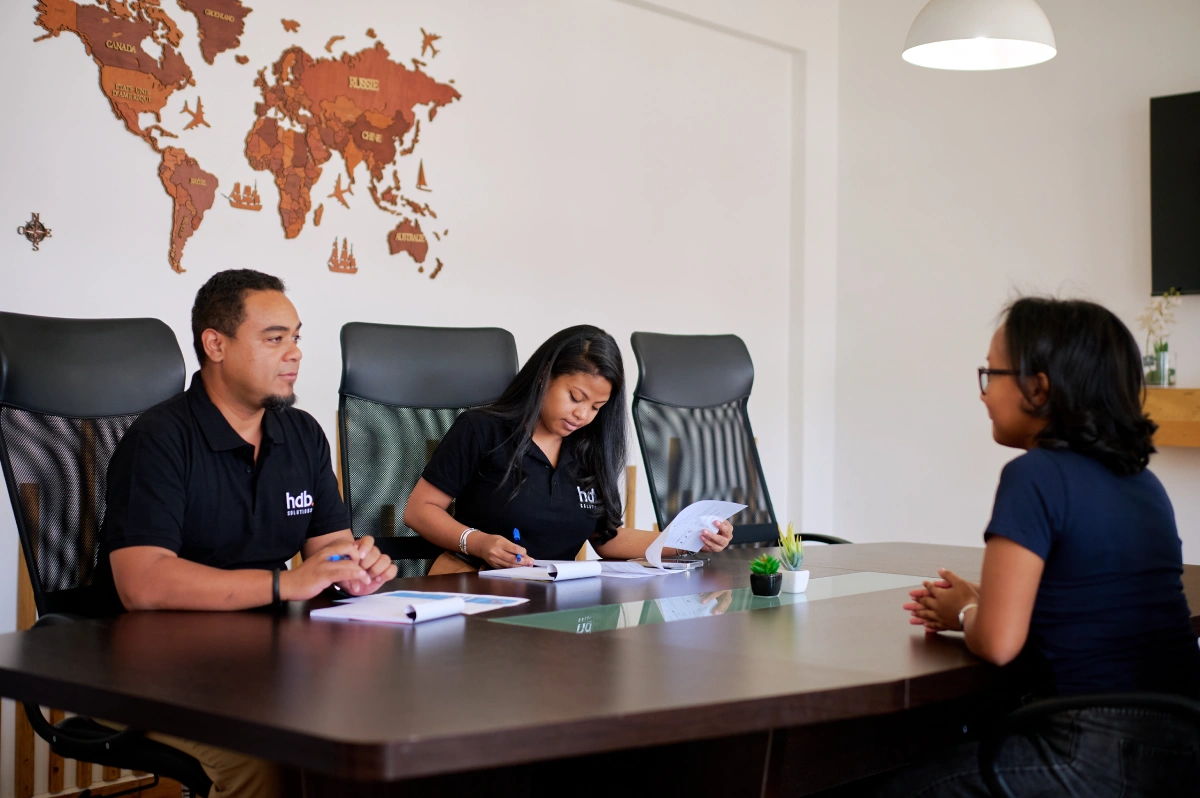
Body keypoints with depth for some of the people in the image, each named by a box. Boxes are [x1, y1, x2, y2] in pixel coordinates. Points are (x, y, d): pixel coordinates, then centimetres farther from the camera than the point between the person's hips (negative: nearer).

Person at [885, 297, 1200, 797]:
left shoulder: (1035, 475, -13)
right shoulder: (1142, 481, 11)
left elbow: (997, 643, -17)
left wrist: (964, 613, 6)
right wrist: (974, 607, 15)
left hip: (1099, 757, -8)